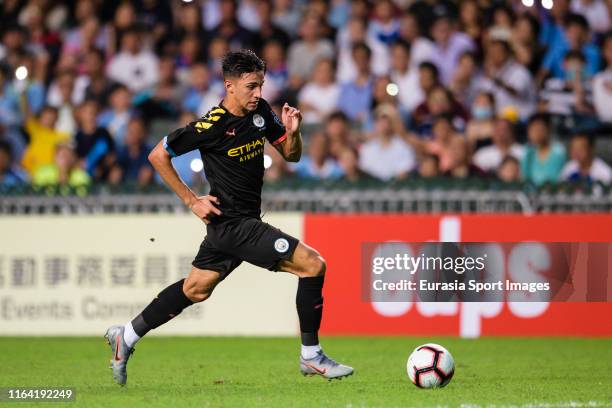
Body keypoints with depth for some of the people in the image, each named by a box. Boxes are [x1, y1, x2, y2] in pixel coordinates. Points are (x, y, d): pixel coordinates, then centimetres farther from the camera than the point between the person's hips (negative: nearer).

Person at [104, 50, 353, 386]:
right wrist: (191, 201, -10)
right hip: (233, 223, -8)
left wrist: (292, 132, -11)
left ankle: (126, 337, 32)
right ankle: (311, 357, -2)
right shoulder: (212, 125, -19)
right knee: (313, 265, -12)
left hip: (241, 222, 8)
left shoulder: (260, 112, 2)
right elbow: (158, 155, -10)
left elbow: (291, 155, 11)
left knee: (196, 289, 20)